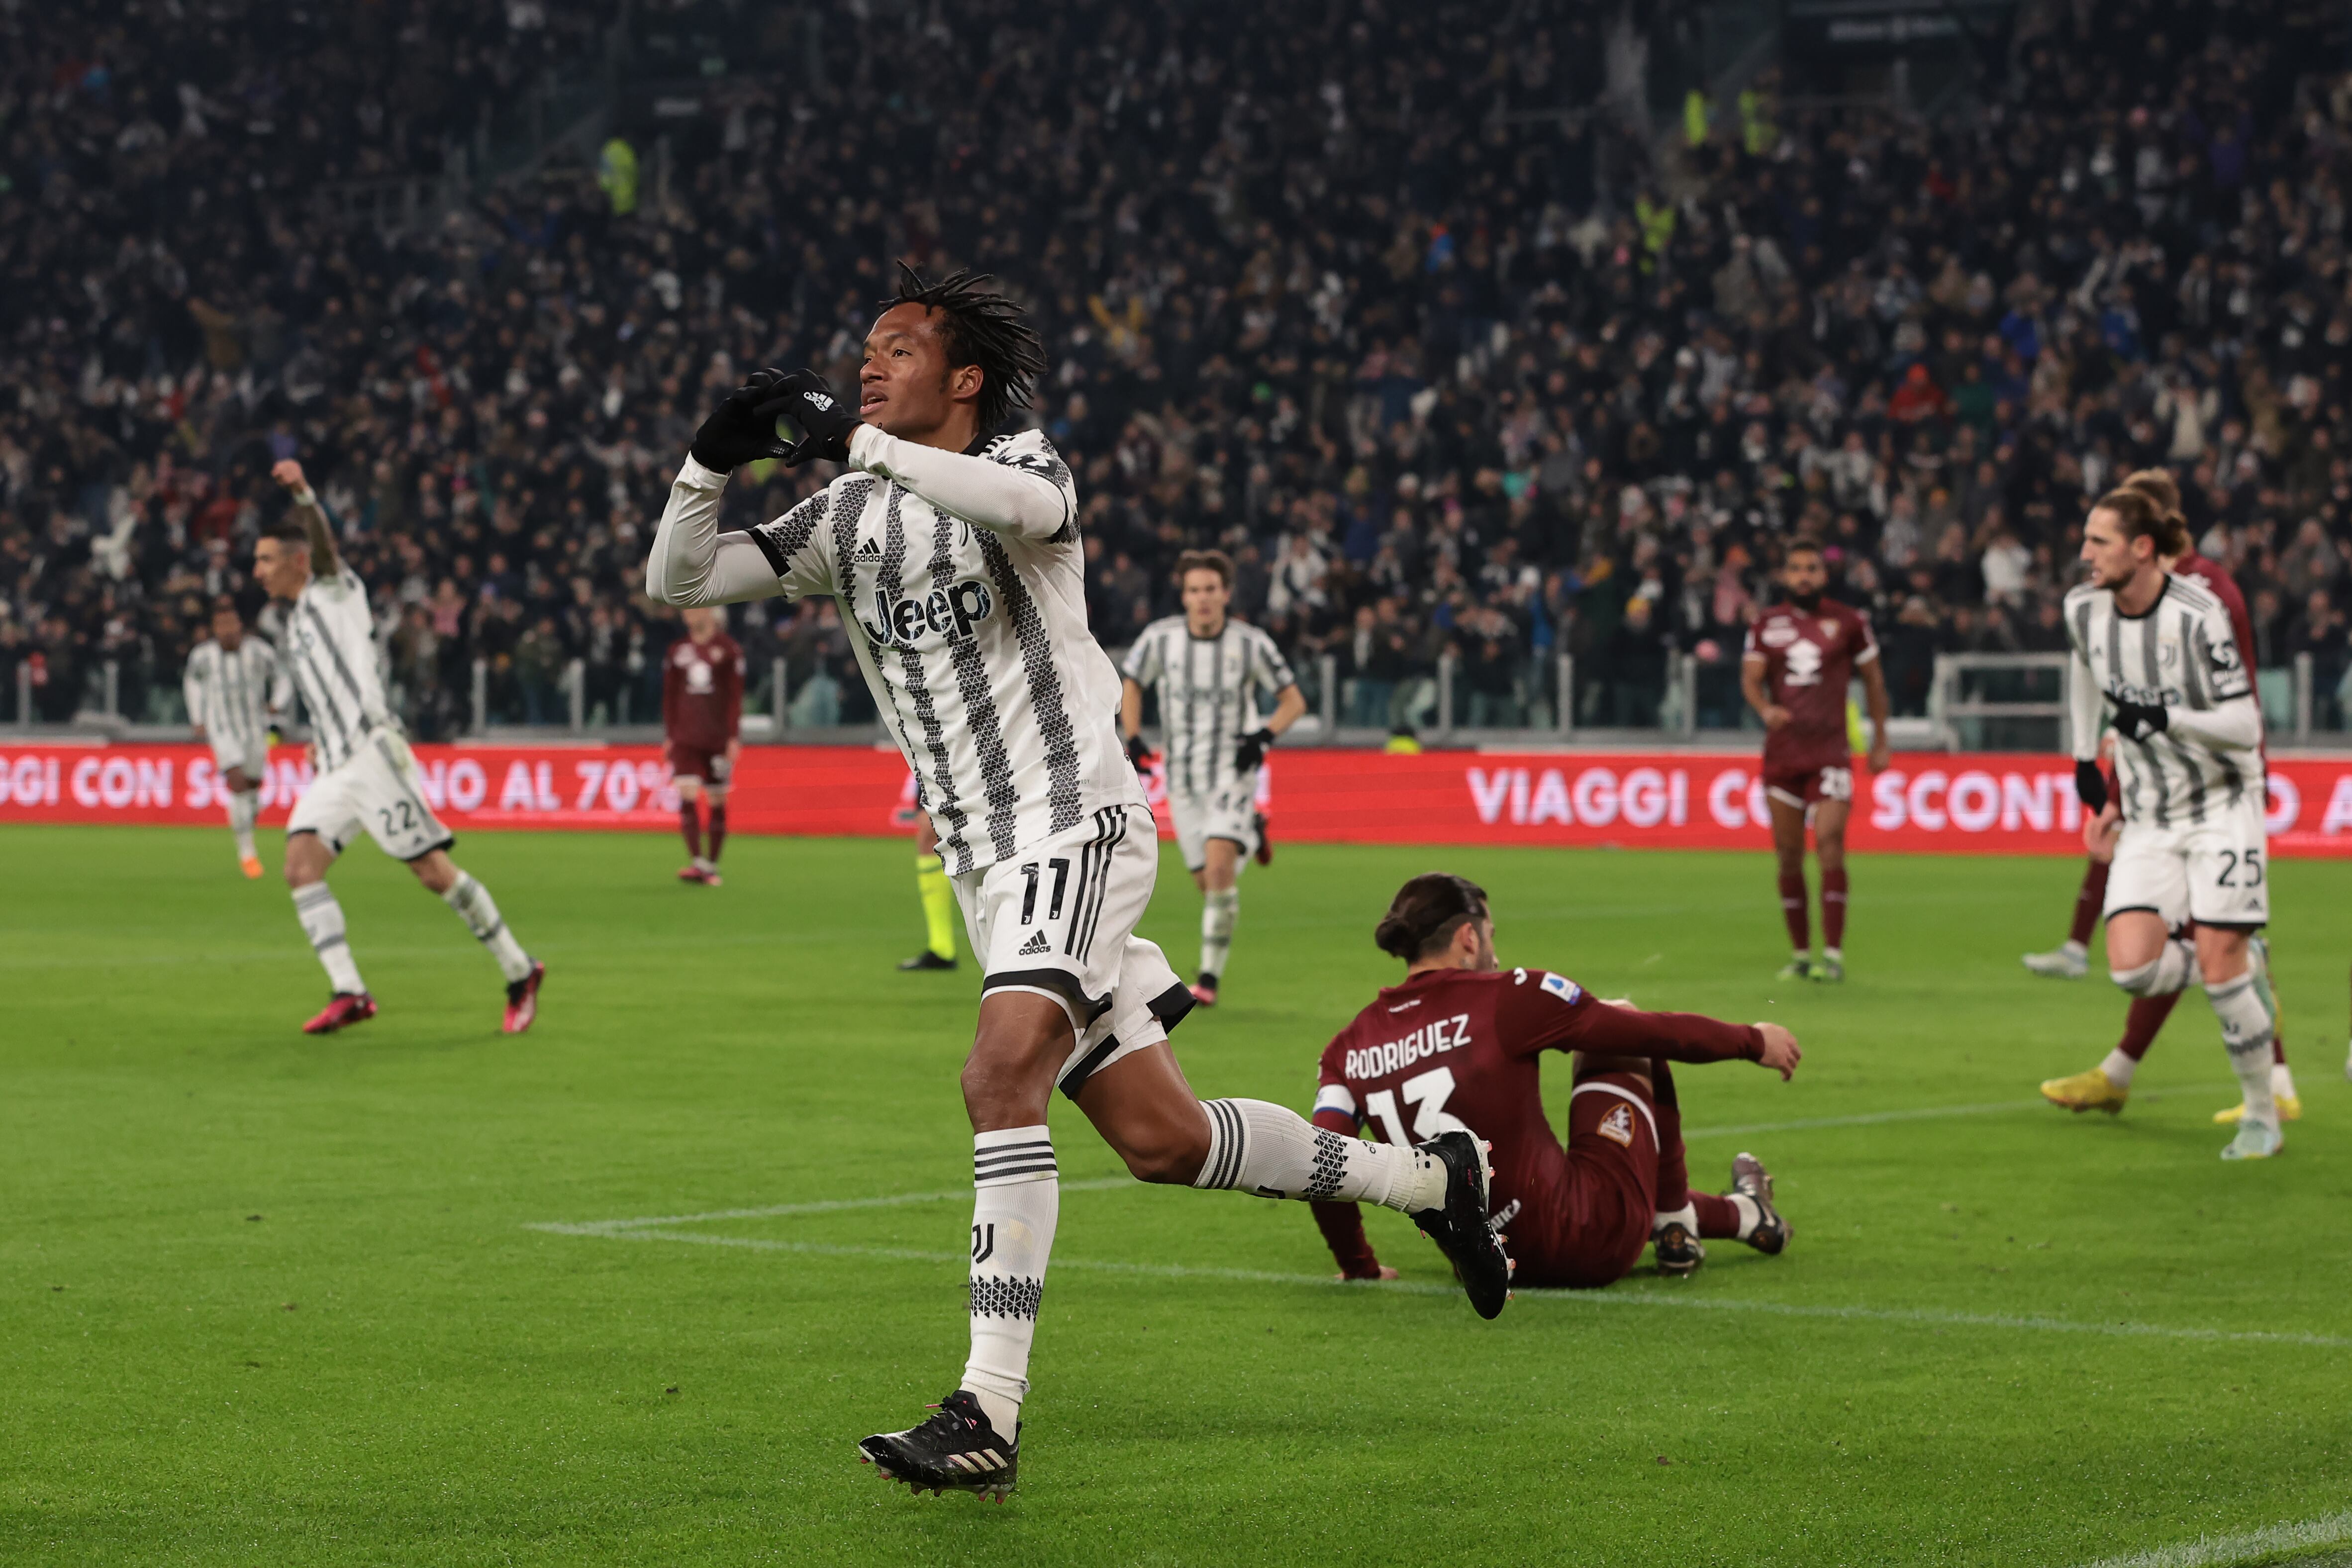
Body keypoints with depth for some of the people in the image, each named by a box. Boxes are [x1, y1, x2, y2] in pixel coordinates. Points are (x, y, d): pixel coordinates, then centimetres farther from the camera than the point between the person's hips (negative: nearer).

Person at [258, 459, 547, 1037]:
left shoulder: (333, 592, 4)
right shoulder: (290, 632, 25)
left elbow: (324, 540, -18)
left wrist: (302, 494, -36)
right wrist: (319, 740, 19)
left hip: (374, 751, -8)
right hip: (334, 767, 8)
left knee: (434, 873, -8)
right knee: (301, 867, -12)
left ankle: (519, 972, 3)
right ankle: (349, 993, -14)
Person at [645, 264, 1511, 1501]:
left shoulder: (1020, 463, -5)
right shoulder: (850, 517, 13)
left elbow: (1026, 506, -32)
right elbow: (678, 583, 11)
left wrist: (857, 440, -30)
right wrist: (710, 461, -6)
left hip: (1075, 822, -8)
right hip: (981, 861, 8)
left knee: (1001, 1078, -27)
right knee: (1161, 1140, 8)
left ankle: (989, 1417, -30)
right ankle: (1429, 1178, 28)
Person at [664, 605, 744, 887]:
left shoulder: (728, 650, 0)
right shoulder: (677, 651, 9)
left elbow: (735, 696, -2)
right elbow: (670, 697, 12)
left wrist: (734, 737, -8)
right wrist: (669, 736, 8)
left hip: (718, 736, -2)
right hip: (685, 737, 2)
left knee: (717, 802, 3)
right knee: (687, 796, -13)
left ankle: (713, 865, 13)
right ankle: (698, 862, -17)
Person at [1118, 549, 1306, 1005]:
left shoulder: (1251, 644, -9)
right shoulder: (1160, 638, -4)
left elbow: (1293, 701, 1)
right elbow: (1131, 684, 13)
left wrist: (1264, 736, -17)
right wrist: (1132, 738, -1)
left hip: (1232, 769, -3)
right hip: (1182, 774, 3)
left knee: (1219, 868, -22)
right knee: (1206, 882, 7)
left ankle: (1210, 977, -14)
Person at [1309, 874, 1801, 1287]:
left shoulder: (1350, 1046, -1)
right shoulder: (1510, 996, -14)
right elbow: (1658, 1033, -5)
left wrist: (1359, 1267, 10)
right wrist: (1755, 1042, 11)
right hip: (1590, 1245, -5)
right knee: (1625, 1039, 18)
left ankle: (1743, 1215, 50)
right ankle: (1675, 1223, 27)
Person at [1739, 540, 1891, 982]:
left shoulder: (1848, 622, 4)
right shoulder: (1766, 625, 9)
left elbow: (1874, 679, 12)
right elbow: (1750, 678, 3)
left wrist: (1880, 741, 10)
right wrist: (1765, 709, -20)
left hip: (1831, 751, -3)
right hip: (1781, 753, 3)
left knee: (1829, 840, -16)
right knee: (1788, 854, 4)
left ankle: (1833, 955, -17)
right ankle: (1801, 954, 13)